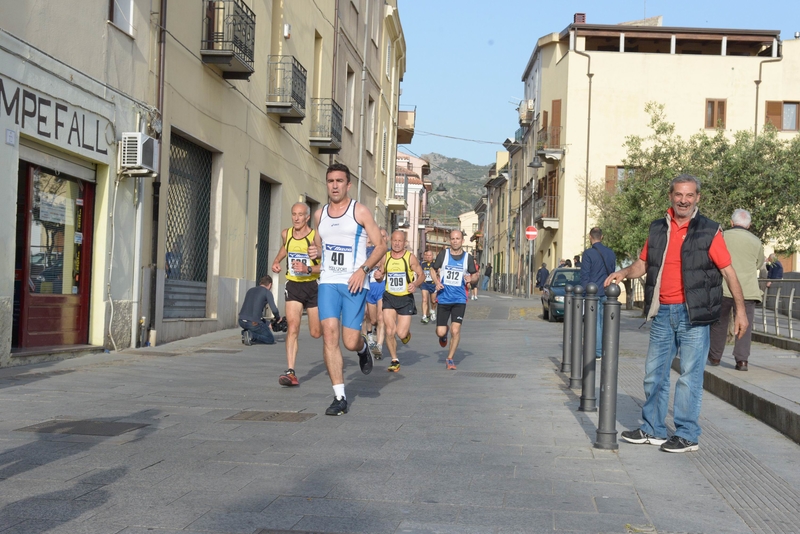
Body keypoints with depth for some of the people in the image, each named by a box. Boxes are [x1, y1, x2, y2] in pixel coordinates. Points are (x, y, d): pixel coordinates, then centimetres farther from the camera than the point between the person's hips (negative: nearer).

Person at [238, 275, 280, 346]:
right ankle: (252, 335, -12)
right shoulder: (267, 292, 3)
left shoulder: (250, 290, 23)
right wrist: (277, 317, 18)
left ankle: (245, 332, 11)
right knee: (271, 340, 11)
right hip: (253, 323, -6)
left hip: (241, 321, 6)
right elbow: (274, 309, -7)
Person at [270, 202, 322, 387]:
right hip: (293, 286, 2)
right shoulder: (286, 234, 1)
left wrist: (308, 269, -30)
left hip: (313, 287, -2)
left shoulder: (315, 237, -14)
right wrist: (276, 261, 11)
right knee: (293, 327, -15)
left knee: (316, 333, 9)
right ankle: (291, 372, -20)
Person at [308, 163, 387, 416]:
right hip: (328, 282, 4)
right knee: (329, 334, -12)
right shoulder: (319, 215, 13)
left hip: (353, 283, -3)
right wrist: (315, 252, 3)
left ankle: (363, 347, 34)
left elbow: (380, 245, -1)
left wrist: (363, 269, -15)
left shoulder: (360, 211, 0)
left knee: (350, 342, -7)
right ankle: (339, 397, -5)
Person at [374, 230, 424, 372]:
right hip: (389, 298, 2)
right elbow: (381, 275, 12)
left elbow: (422, 275, 0)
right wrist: (378, 276, -12)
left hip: (405, 299, -2)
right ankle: (395, 361, 10)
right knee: (389, 331, -7)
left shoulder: (410, 258, -6)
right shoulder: (385, 257, 2)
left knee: (401, 334, -8)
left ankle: (407, 331, 31)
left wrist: (415, 284, -20)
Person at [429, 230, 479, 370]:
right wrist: (437, 282, -8)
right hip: (443, 298, 0)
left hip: (459, 299, 0)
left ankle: (450, 359, 7)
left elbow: (475, 274, 12)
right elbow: (433, 270, 10)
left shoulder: (467, 257, 1)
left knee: (455, 330, -11)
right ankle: (444, 335, 38)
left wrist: (471, 278, -12)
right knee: (440, 332, -2)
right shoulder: (443, 254, -1)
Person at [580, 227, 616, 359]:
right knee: (604, 322, 10)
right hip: (607, 293, 5)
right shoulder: (611, 253, 9)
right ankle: (604, 351, 12)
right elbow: (612, 273, 16)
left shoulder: (588, 253, -10)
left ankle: (598, 351, -3)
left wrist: (584, 291, -4)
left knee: (595, 322, -2)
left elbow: (585, 275, -10)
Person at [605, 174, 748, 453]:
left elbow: (728, 272, -4)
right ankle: (653, 429, 23)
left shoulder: (709, 231, -4)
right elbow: (643, 263, 18)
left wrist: (740, 309, -9)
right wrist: (624, 273, -2)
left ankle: (687, 435, 8)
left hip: (693, 314, -5)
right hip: (662, 313, 5)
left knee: (690, 375, -1)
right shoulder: (657, 229, 9)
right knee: (654, 373, 11)